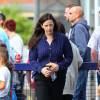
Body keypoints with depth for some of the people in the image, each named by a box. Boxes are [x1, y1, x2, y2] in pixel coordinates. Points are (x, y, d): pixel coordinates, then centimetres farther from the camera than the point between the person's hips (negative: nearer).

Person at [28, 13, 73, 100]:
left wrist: (59, 66, -16)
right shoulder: (36, 40, 0)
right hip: (42, 76, -1)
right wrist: (41, 69, -17)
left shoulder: (62, 39, -1)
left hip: (58, 76, 1)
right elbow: (32, 60, 2)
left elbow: (69, 57, 2)